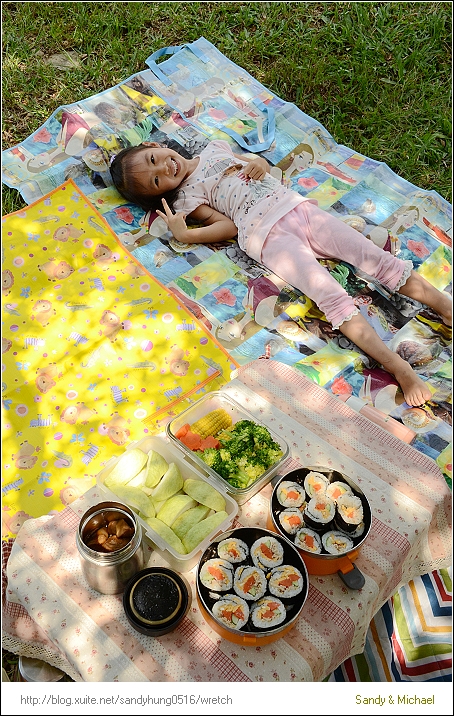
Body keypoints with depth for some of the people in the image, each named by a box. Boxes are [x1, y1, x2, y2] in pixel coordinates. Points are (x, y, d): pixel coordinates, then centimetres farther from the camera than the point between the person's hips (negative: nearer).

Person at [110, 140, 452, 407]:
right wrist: (185, 235, -16)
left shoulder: (214, 148, 26)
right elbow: (228, 226, 0)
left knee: (373, 255, -11)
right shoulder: (185, 198, 10)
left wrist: (257, 164, 7)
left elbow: (262, 164, 31)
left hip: (298, 206, 6)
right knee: (330, 294, -24)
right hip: (268, 235, -6)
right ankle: (400, 367, -30)